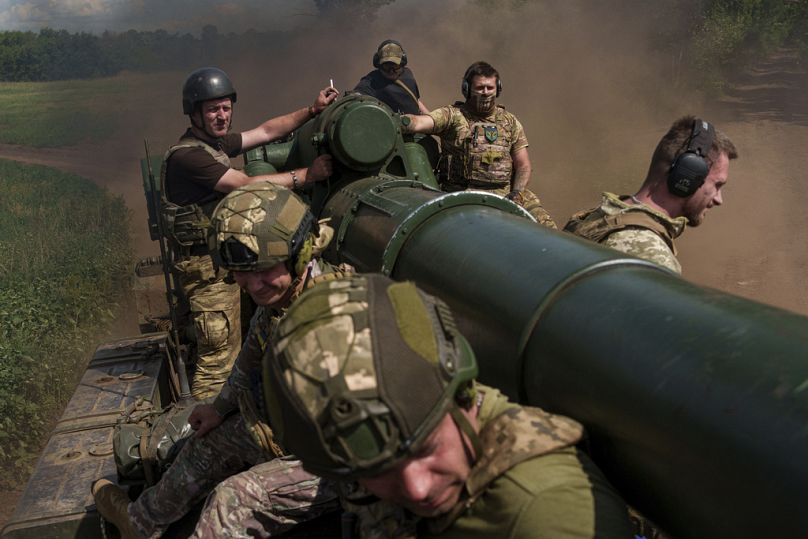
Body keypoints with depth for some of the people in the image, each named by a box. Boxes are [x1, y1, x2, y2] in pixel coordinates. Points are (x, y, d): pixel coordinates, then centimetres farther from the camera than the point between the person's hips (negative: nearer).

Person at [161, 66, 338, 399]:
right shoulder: (186, 155, -19)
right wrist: (306, 175, -21)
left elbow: (267, 131, 14)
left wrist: (312, 110, 6)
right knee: (217, 357, -5)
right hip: (206, 268, -10)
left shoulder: (216, 143, 10)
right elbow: (248, 186, -23)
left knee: (231, 348, 18)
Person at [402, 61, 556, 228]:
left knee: (544, 224, -16)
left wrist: (516, 193, -3)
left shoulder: (510, 122, 17)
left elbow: (524, 166, 15)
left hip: (504, 194, 3)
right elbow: (418, 122, -12)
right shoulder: (453, 115, 5)